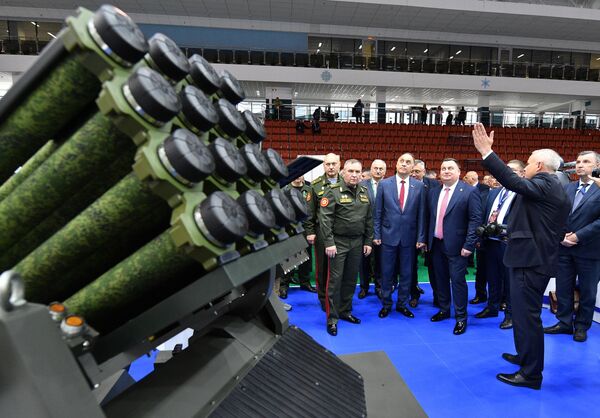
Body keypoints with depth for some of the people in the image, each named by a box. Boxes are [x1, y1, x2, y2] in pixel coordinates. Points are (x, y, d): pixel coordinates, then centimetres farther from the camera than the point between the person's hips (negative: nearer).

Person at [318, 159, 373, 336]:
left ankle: (345, 311, 31)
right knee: (335, 280, 1)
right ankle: (332, 318, 12)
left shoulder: (364, 193, 8)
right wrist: (329, 242, -18)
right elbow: (325, 219, -14)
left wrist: (368, 241, 8)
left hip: (357, 242, 5)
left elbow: (369, 219, 12)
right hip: (338, 242, -5)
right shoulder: (333, 191, -9)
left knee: (351, 279, 15)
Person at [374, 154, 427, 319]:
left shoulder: (419, 186, 0)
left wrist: (421, 237, -2)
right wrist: (377, 234, -2)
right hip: (389, 235, -1)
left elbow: (421, 214, 0)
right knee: (387, 273, 10)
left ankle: (402, 304, 29)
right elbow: (378, 212, 0)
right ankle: (386, 304, 26)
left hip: (409, 237, 1)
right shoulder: (384, 184, -2)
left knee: (406, 273, 12)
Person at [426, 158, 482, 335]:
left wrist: (469, 245, -16)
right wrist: (426, 239, 9)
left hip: (456, 245, -5)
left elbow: (475, 219, -12)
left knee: (457, 280, 0)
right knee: (441, 279, 16)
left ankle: (461, 317, 16)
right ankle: (444, 310, 32)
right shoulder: (433, 192, 8)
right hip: (436, 244, 6)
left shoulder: (470, 191, -8)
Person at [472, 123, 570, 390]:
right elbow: (559, 229, 21)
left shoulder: (543, 184, -14)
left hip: (531, 260, -11)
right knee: (524, 312, 21)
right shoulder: (555, 189, 17)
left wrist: (486, 152, -33)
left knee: (526, 314, -3)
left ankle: (531, 374, 8)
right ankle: (526, 356, 37)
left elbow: (514, 182, -33)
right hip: (537, 257, 11)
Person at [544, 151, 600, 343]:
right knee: (563, 289, 12)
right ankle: (564, 322, 26)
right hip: (564, 248, 4)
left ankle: (582, 326, 26)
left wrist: (578, 236, -17)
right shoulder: (567, 188, 8)